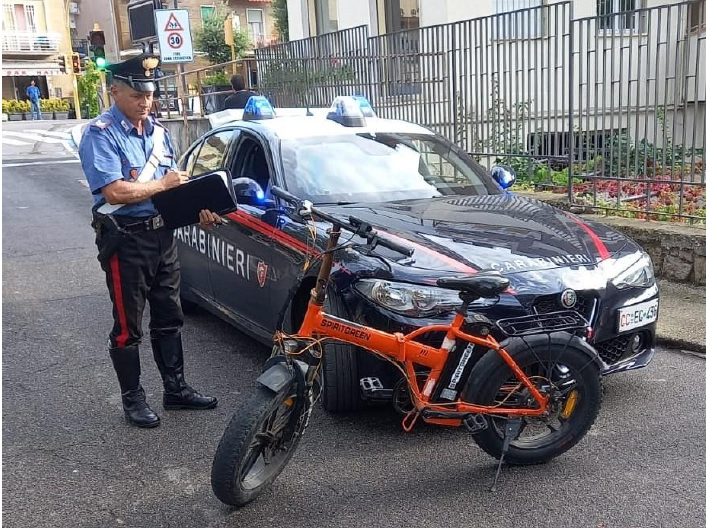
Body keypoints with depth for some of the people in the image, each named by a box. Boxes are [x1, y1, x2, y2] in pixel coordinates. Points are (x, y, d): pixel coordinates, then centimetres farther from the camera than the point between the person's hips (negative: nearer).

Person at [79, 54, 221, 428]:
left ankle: (176, 389, 27)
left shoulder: (157, 131, 12)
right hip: (125, 240, -7)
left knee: (169, 319, 15)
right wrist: (162, 184, -13)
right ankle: (132, 399, 17)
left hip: (162, 235, 7)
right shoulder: (100, 134, -11)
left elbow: (176, 183, 17)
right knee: (127, 327, 4)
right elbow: (115, 192, -23)